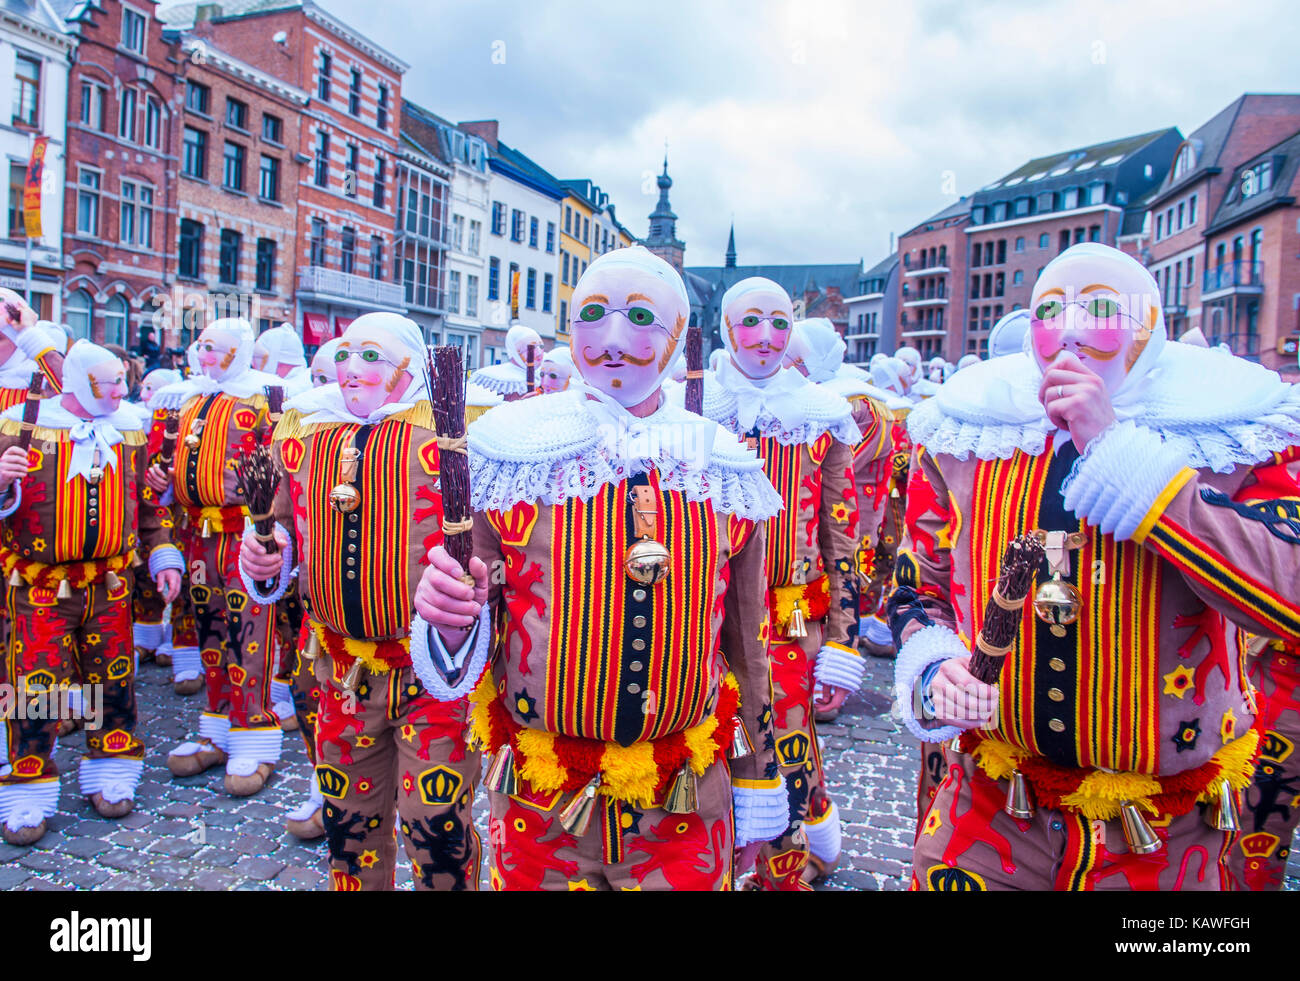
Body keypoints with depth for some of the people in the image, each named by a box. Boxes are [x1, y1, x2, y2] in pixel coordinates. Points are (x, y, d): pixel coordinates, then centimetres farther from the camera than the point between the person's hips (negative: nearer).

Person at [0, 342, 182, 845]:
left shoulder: (129, 430, 6)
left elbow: (148, 502, 12)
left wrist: (163, 556, 4)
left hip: (109, 584, 3)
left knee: (113, 679, 8)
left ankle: (109, 774, 24)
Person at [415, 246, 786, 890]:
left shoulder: (724, 474, -3)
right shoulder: (510, 456, -9)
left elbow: (745, 645, 6)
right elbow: (472, 638, -3)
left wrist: (757, 790, 12)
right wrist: (451, 621, -26)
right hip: (539, 811, -1)